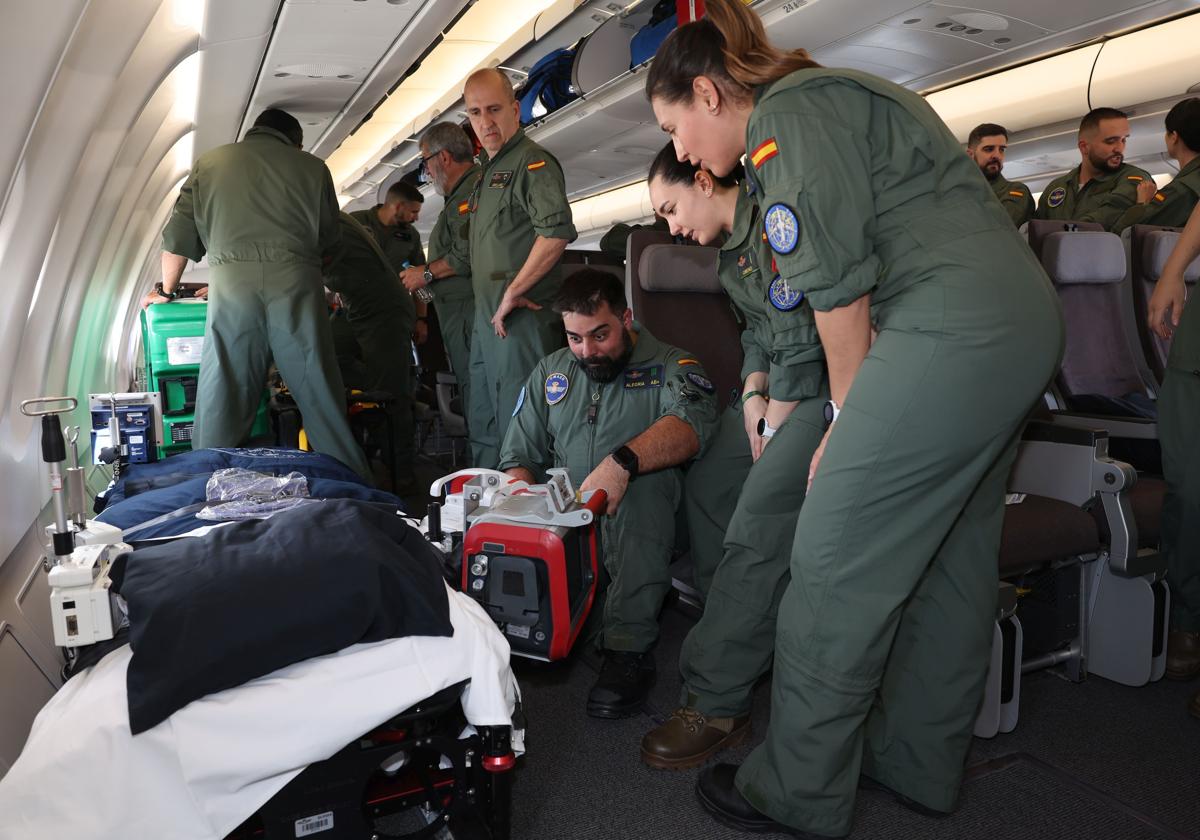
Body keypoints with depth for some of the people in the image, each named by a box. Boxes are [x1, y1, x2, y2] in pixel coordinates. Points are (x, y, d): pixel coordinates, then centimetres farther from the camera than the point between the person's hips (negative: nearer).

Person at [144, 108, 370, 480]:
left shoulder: (209, 162, 19)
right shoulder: (311, 167, 16)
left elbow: (179, 235, 18)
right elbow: (329, 237, 21)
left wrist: (166, 290, 31)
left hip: (231, 282, 1)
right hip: (296, 281, -1)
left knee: (221, 401, 4)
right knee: (321, 395, 1)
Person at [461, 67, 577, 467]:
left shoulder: (532, 161, -10)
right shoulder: (487, 169, 20)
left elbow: (557, 231, -26)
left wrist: (513, 293, -21)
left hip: (522, 318, -10)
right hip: (487, 319, 10)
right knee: (483, 429, 17)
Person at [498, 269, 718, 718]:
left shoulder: (669, 365, 3)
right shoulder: (550, 372, 17)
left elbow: (692, 423, -19)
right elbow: (519, 456, 13)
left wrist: (621, 463, -35)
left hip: (640, 530, -3)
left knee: (643, 477, -35)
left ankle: (630, 647, -30)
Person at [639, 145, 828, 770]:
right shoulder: (731, 251, 17)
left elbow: (803, 329, -22)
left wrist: (778, 417, -12)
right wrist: (753, 394, 4)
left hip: (830, 384, -11)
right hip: (782, 390, 11)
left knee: (758, 522, -20)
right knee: (706, 483, 9)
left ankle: (715, 703, -13)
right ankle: (738, 637, 21)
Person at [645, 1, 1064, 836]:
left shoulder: (784, 114, -6)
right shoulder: (834, 96, 24)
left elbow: (838, 283, -11)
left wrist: (848, 415, 2)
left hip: (951, 326, -11)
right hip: (1021, 321, 11)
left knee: (835, 569, -5)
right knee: (951, 556, 16)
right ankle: (920, 763, 31)